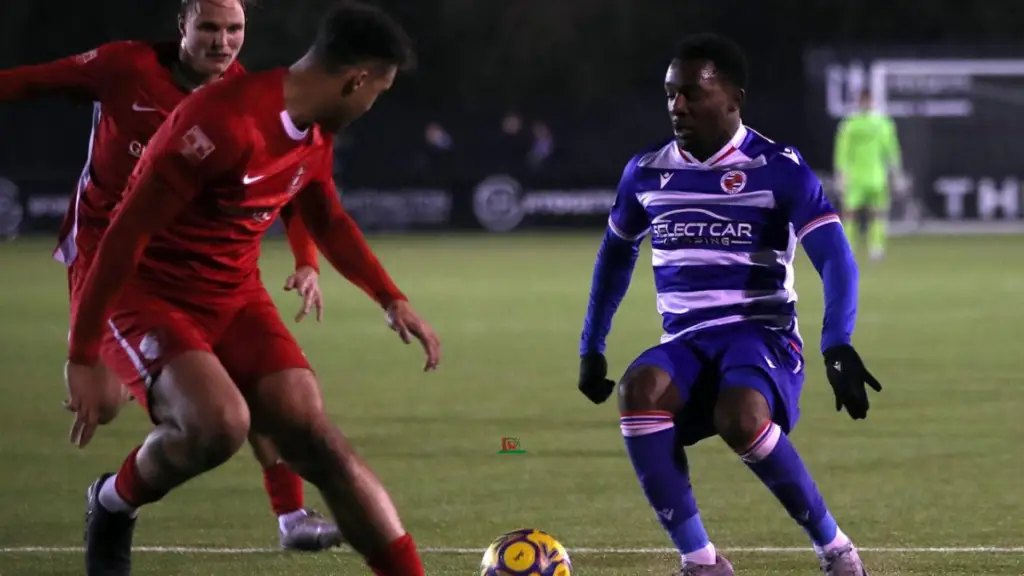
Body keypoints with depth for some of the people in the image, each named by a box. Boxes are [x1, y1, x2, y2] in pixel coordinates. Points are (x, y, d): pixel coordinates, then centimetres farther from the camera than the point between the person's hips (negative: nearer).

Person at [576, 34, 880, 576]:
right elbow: (616, 252, 26)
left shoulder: (779, 170, -6)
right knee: (639, 391, -33)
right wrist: (591, 348, 22)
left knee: (739, 416, -38)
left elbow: (836, 262, -12)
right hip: (686, 344, 4)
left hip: (761, 337, -4)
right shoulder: (646, 173, 8)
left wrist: (838, 348, -28)